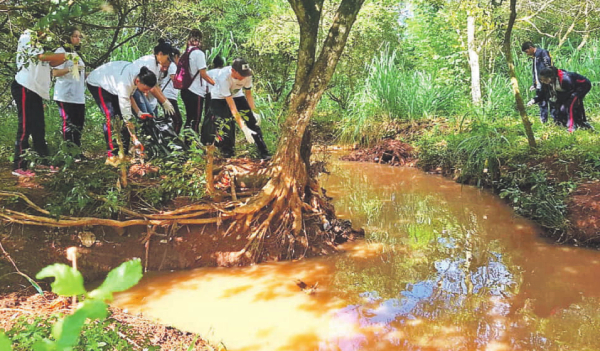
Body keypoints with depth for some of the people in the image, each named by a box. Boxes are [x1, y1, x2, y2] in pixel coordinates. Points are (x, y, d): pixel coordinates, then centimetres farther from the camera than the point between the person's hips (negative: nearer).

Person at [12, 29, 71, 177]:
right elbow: (43, 57, -15)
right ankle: (19, 167, -6)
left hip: (35, 90, 9)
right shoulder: (27, 36, -5)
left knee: (38, 127, 12)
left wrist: (66, 58, 8)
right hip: (25, 88, -9)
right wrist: (65, 55, -6)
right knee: (25, 126, -9)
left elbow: (50, 63, 19)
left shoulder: (36, 43, 21)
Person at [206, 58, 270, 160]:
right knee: (224, 126, -17)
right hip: (219, 98, -3)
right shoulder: (224, 77, -40)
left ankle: (264, 154, -4)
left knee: (253, 122, -9)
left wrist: (254, 112, -20)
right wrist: (244, 129, -44)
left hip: (237, 95, 4)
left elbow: (248, 94, -7)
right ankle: (227, 156, 3)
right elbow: (232, 107, -40)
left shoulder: (247, 74, -27)